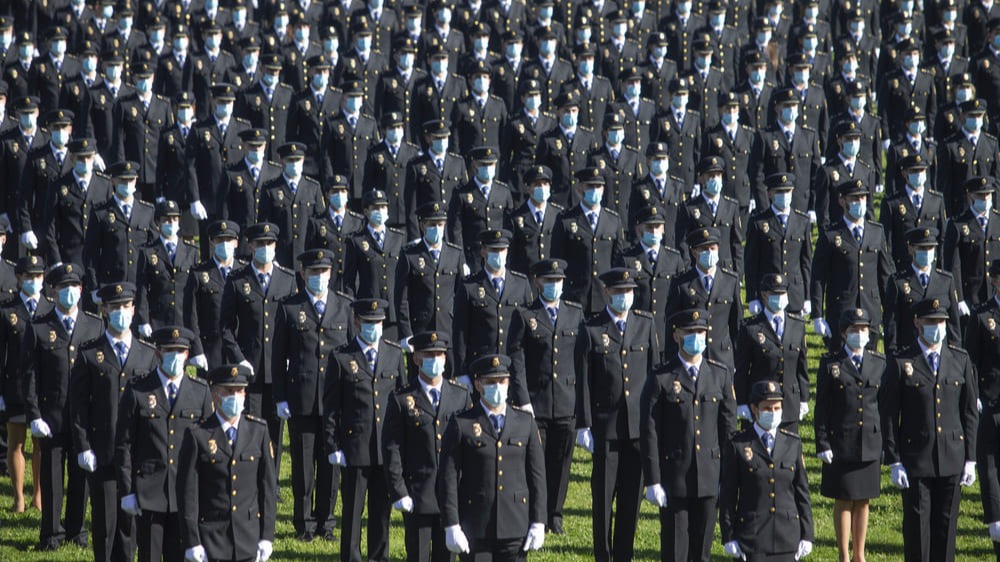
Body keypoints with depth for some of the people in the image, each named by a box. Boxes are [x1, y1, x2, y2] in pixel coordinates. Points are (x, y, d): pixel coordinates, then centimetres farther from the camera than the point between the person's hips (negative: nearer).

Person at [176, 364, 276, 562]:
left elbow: (269, 486, 7)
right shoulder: (197, 435, -4)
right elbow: (188, 492, -4)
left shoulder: (259, 431, 5)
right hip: (211, 536, -2)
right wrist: (192, 542, -8)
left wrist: (267, 536, 2)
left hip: (249, 538, 2)